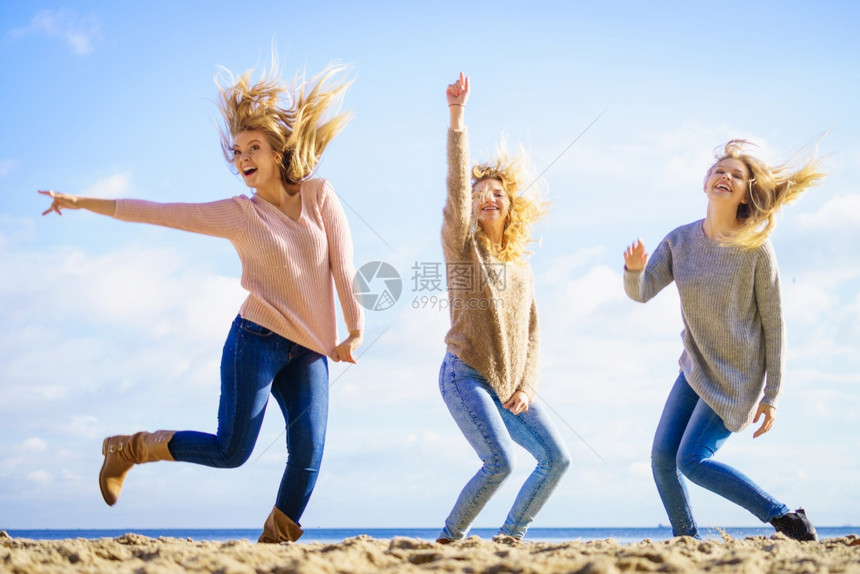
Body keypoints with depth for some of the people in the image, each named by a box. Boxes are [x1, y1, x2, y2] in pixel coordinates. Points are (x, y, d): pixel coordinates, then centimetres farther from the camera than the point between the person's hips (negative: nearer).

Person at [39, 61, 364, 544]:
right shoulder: (236, 214, 2)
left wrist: (355, 330, -6)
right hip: (257, 340, -2)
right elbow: (156, 212, 4)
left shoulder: (319, 195, 4)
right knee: (231, 450, -9)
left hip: (310, 352, 3)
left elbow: (344, 264, 1)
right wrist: (81, 203, 5)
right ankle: (130, 449, 13)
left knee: (308, 457, -8)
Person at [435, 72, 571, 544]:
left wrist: (526, 388, -1)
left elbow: (531, 333, 14)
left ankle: (511, 534, 14)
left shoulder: (521, 266, 15)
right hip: (465, 376, -6)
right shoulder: (461, 246, -1)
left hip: (510, 385, 6)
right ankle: (450, 537, -3)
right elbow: (456, 186, -17)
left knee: (556, 457, -1)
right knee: (500, 461, -21)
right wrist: (457, 118, -27)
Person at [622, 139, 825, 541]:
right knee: (661, 457, 1)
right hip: (695, 368, 6)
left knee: (692, 460, -13)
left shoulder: (755, 248, -15)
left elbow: (773, 323, -11)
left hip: (736, 376, -6)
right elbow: (641, 293, -8)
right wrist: (634, 269, -32)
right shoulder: (680, 241, -2)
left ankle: (787, 520, -2)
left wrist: (772, 395, -11)